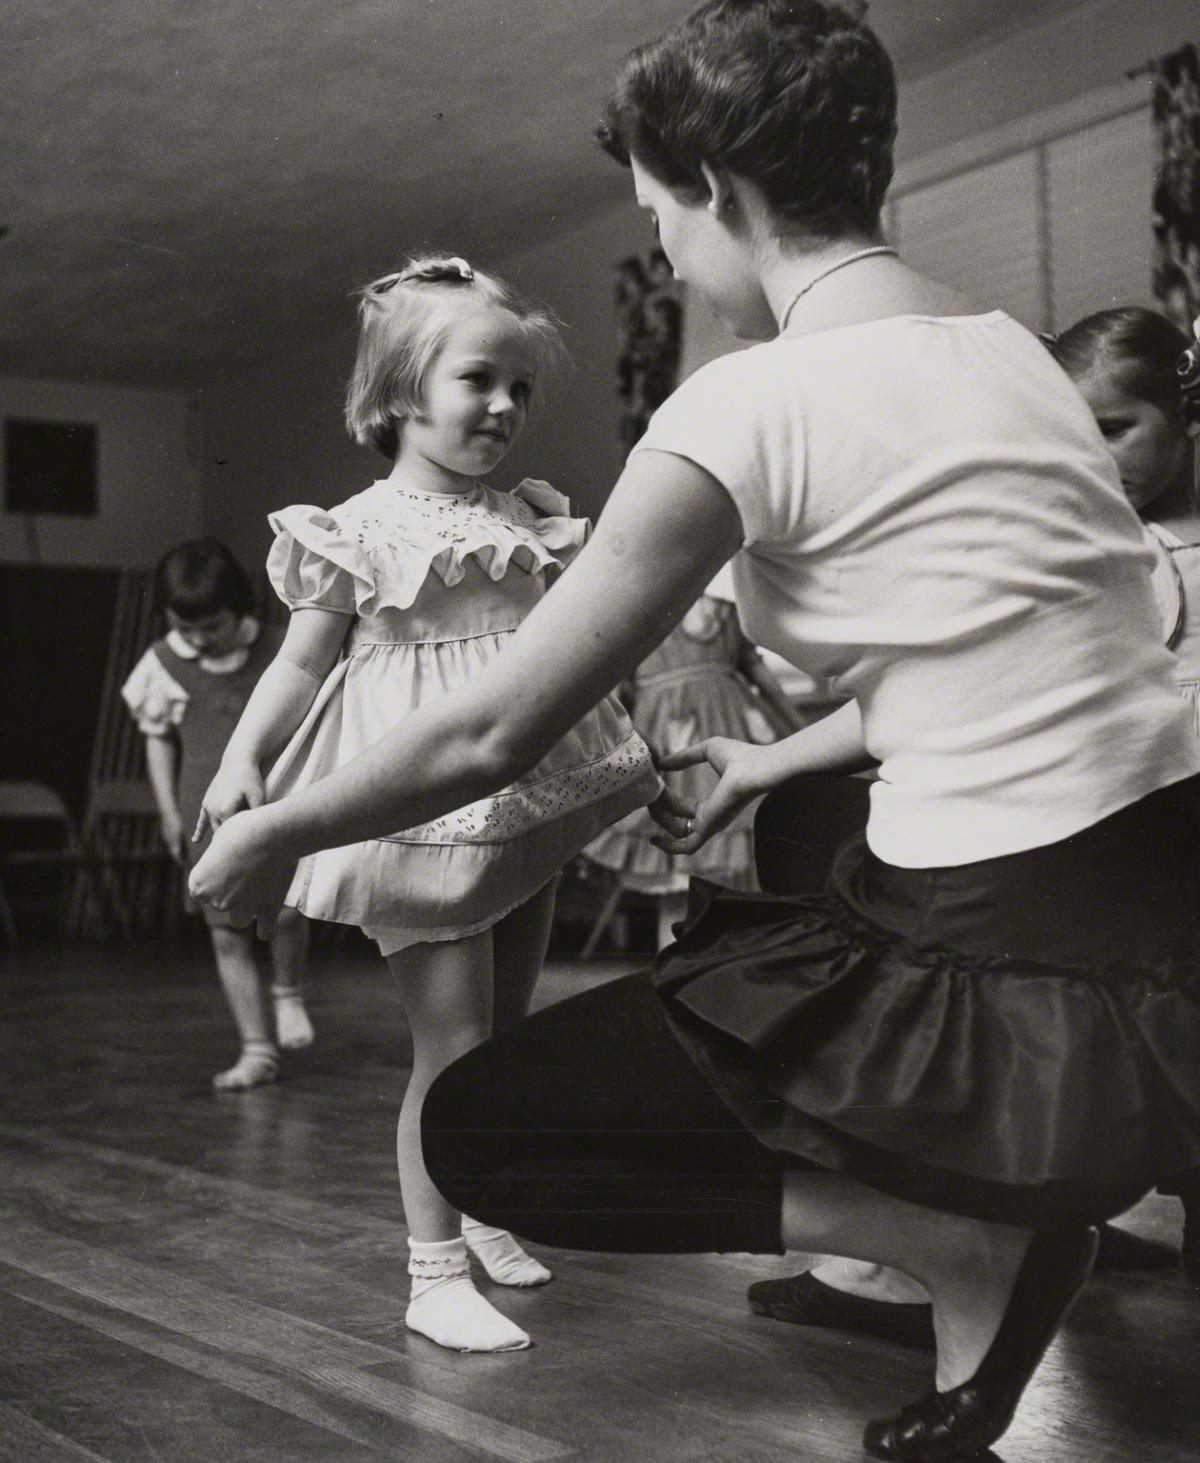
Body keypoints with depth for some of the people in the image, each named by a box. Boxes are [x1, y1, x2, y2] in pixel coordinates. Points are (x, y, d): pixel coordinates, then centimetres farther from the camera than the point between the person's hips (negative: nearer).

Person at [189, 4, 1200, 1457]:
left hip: (1028, 992, -8)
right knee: (714, 948, 33)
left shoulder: (748, 406, -12)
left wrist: (270, 835, 9)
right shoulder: (1010, 349, 10)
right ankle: (975, 1230, 18)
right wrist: (764, 767, 33)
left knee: (477, 1128, 4)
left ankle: (971, 1245, 1)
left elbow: (488, 736, -7)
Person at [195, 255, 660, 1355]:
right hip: (429, 812, -7)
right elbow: (304, 656, -5)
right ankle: (435, 1275, 5)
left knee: (509, 1027, 16)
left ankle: (485, 1214, 34)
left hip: (533, 804, 7)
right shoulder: (364, 530, -7)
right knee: (454, 1040, -7)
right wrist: (242, 757, -18)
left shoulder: (531, 521, 11)